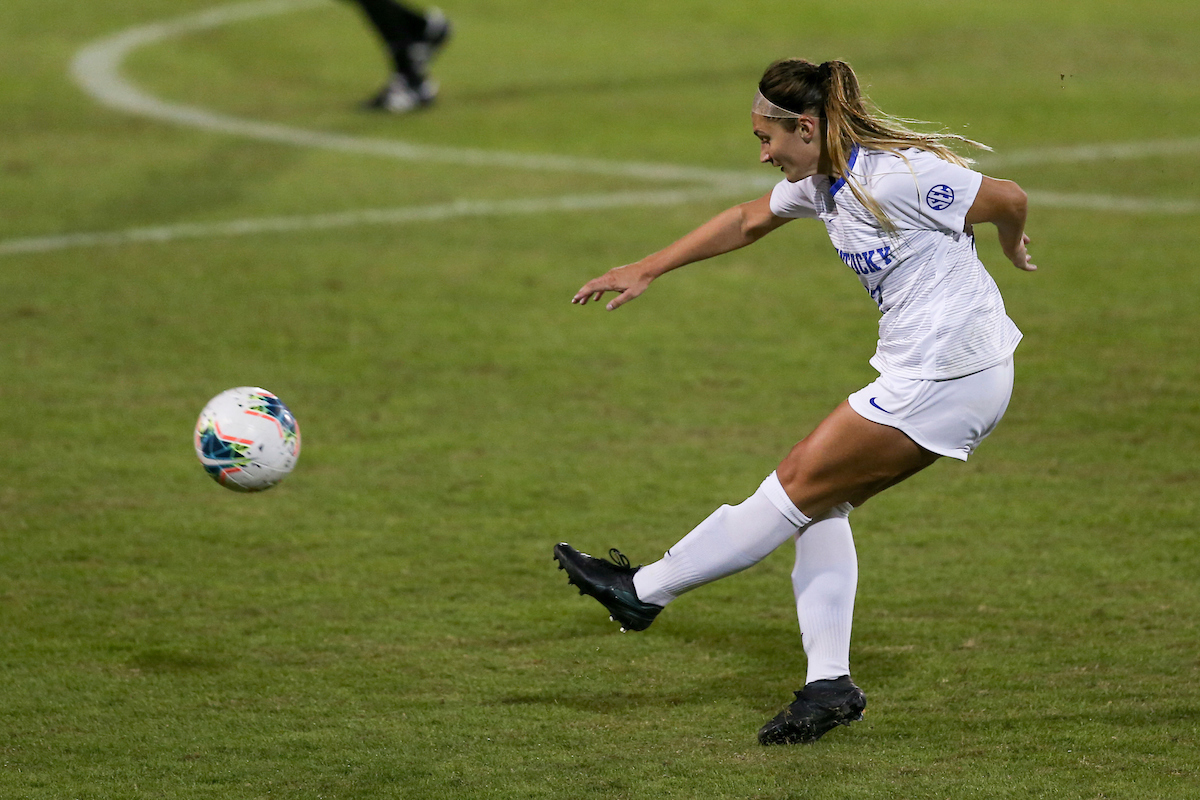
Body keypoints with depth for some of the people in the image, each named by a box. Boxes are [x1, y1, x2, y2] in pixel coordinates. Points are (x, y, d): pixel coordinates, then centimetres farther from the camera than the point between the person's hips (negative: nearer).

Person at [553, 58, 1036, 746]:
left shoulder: (897, 176, -20)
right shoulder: (819, 182, 8)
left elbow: (1009, 200, -10)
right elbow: (747, 222, 25)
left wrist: (1013, 252, 12)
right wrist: (648, 270, 26)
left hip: (945, 377, -9)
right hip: (920, 373, 9)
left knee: (803, 483, -1)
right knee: (822, 500, 9)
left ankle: (645, 591, 6)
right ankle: (830, 685, 7)